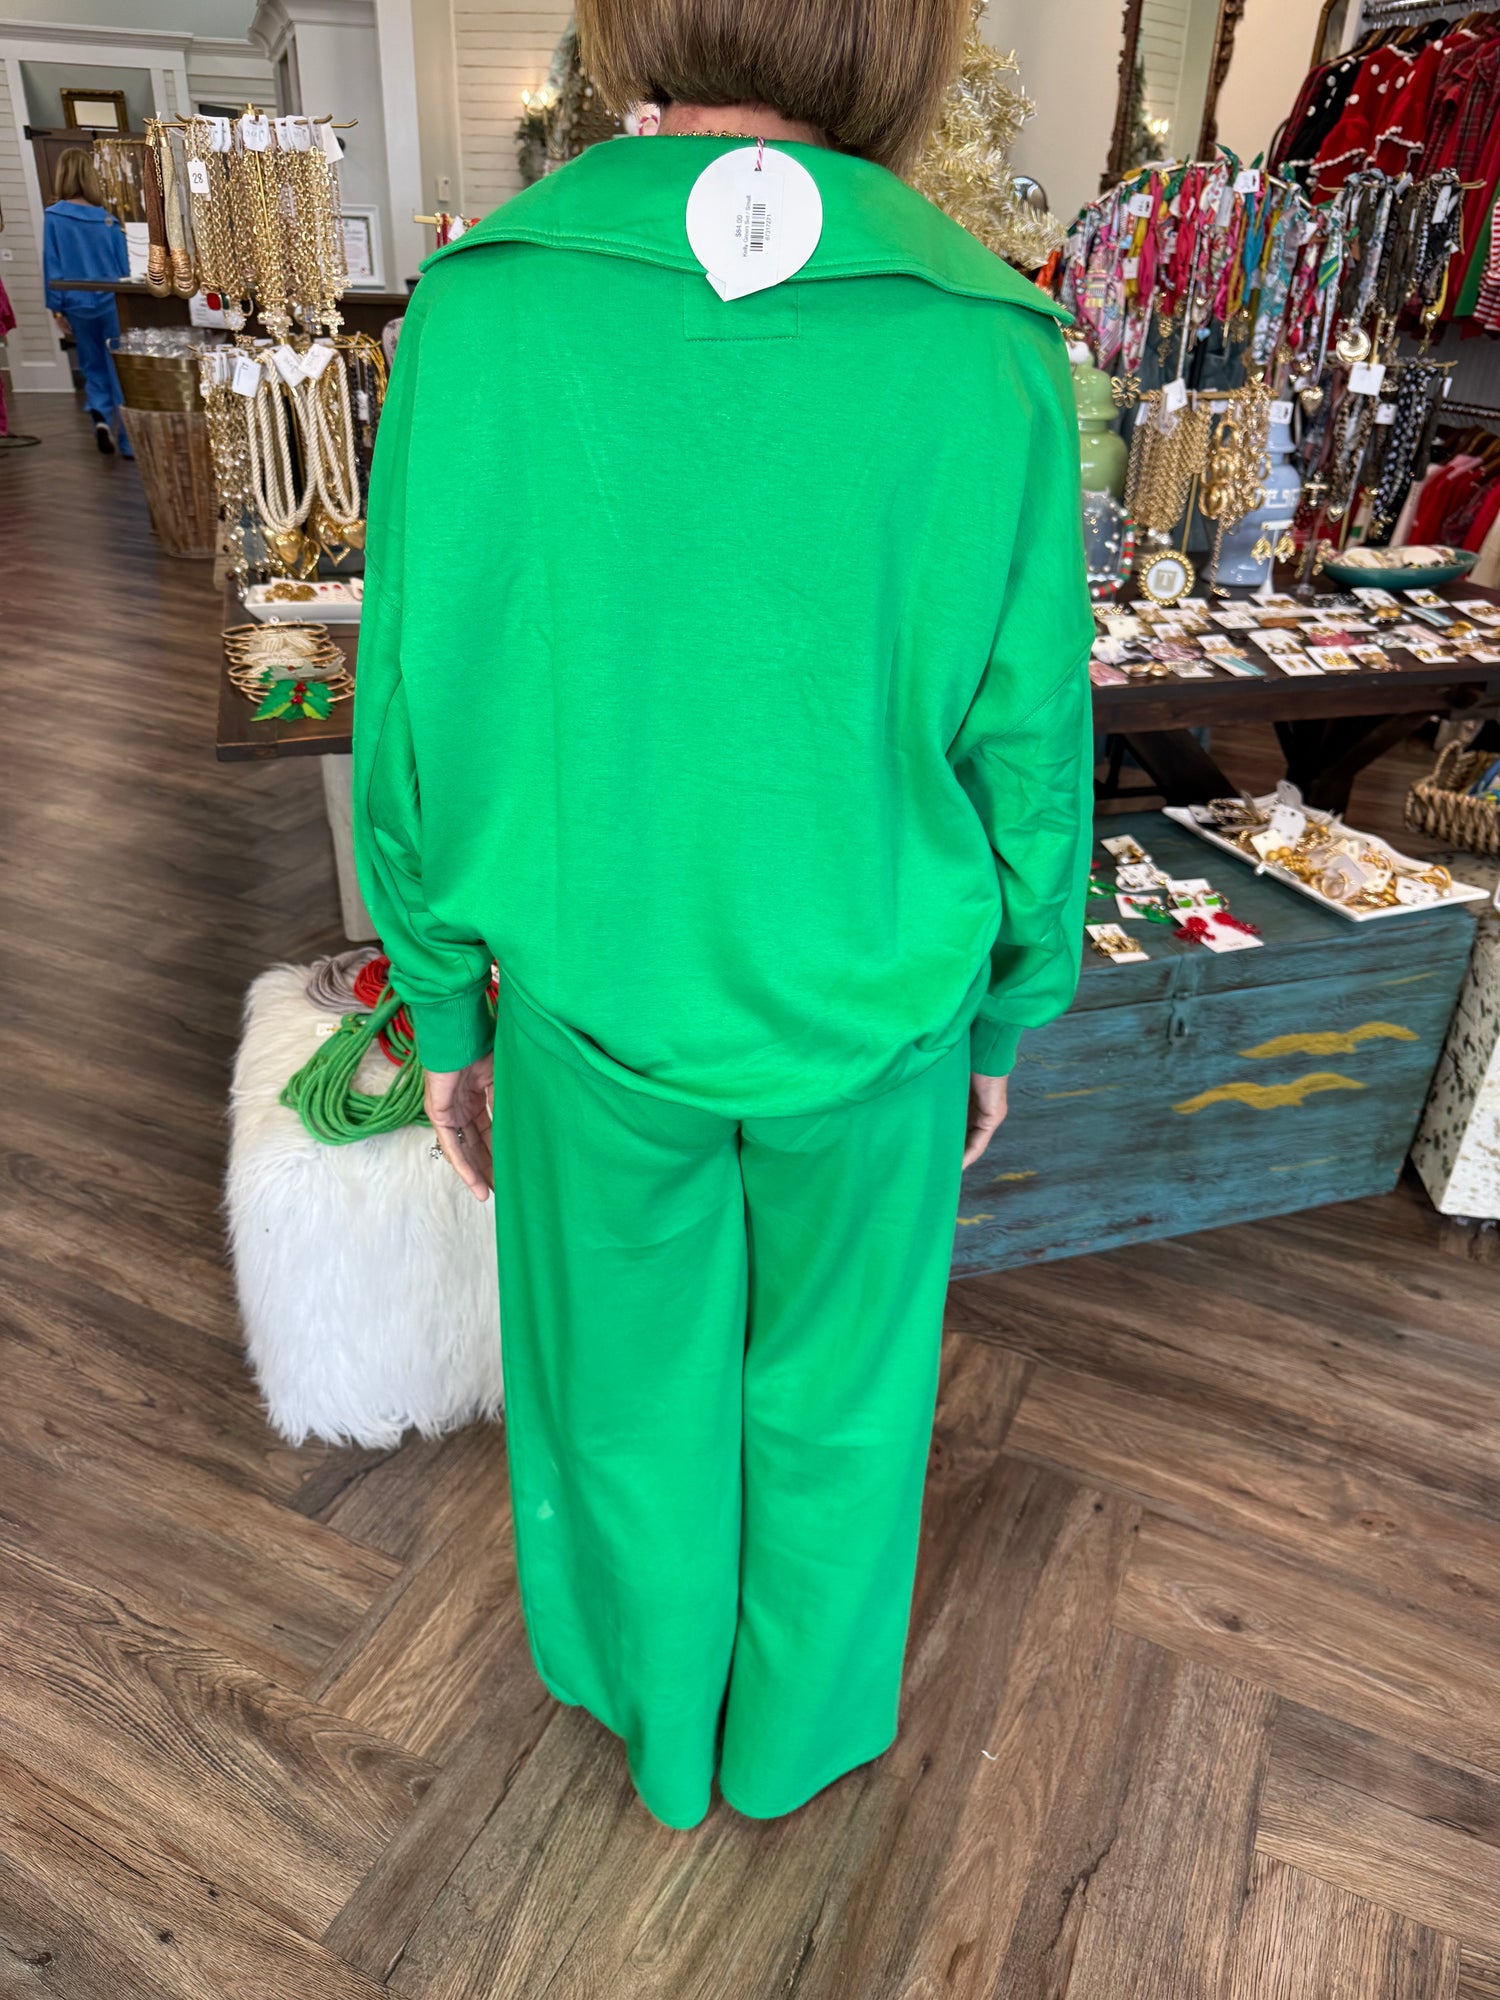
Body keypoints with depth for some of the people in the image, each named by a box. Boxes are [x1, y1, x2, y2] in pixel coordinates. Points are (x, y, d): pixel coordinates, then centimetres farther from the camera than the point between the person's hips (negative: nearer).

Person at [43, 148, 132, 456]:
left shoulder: (54, 216, -2)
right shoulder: (108, 219, 0)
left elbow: (51, 265, -3)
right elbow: (124, 266, 4)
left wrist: (56, 308, 3)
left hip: (78, 304, 0)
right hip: (111, 303, 0)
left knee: (93, 368, 16)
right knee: (120, 370, 4)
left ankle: (100, 414, -7)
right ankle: (130, 440, 1)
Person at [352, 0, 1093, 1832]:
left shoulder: (483, 318, -16)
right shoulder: (989, 355, -15)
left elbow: (423, 740, -11)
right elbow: (1024, 771, -9)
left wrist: (443, 1015, 5)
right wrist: (1001, 1029, 8)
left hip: (602, 1012, 1)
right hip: (868, 1027, 0)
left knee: (637, 1392, 26)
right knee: (835, 1396, 25)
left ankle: (662, 1717, 53)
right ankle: (796, 1730, 52)